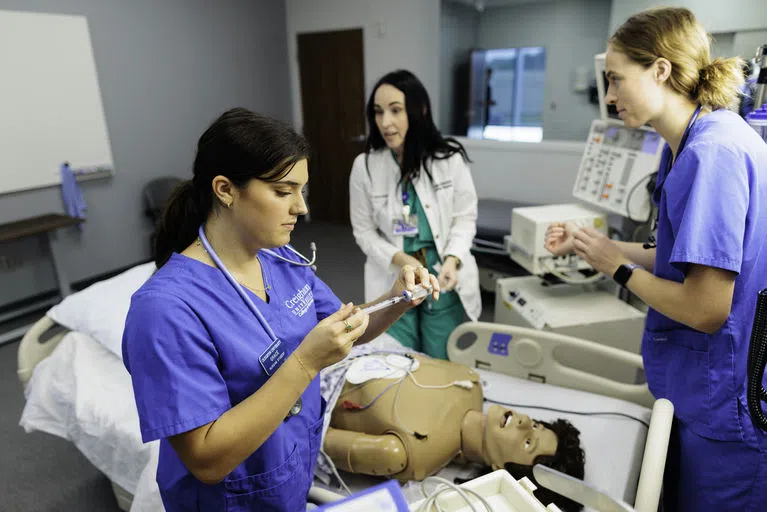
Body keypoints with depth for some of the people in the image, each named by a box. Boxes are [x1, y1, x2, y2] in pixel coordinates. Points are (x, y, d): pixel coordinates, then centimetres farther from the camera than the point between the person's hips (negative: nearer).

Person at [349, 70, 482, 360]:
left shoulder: (449, 158, -10)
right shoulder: (364, 166, -8)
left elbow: (465, 217, -3)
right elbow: (364, 231, -2)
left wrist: (452, 259, -19)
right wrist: (400, 260, -17)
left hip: (443, 278, 0)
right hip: (392, 281, 1)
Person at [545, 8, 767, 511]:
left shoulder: (714, 153, -25)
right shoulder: (690, 144, 4)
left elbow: (705, 309, -24)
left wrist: (621, 268, -11)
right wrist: (593, 243, 5)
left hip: (725, 405, -9)